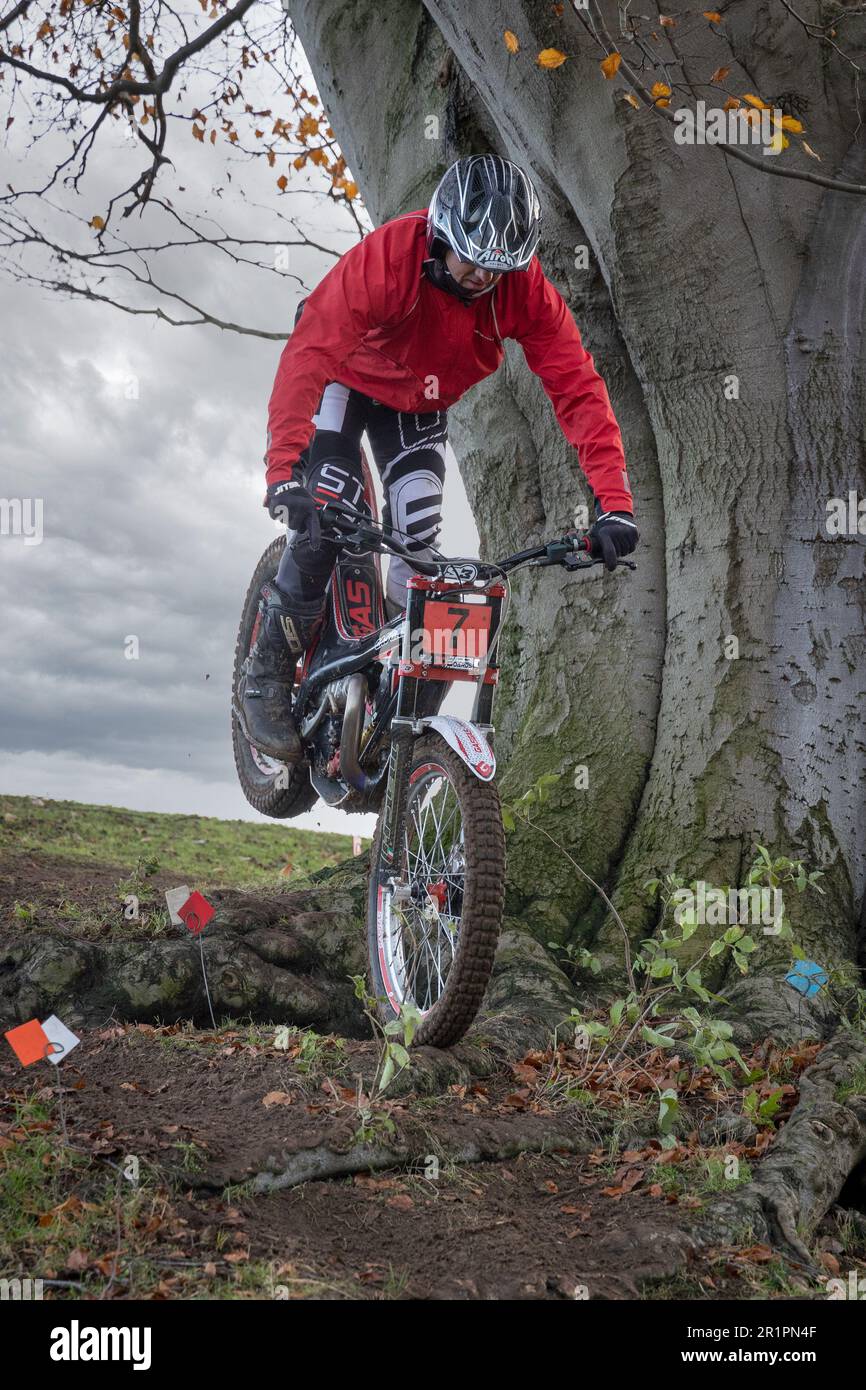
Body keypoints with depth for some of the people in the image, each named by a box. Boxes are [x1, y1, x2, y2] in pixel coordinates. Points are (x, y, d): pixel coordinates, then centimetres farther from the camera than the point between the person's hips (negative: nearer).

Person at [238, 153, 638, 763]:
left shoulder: (525, 288, -26)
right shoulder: (386, 256, -36)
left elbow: (578, 388, -27)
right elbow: (308, 353, -44)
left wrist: (615, 503, -36)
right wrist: (282, 471, -56)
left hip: (422, 405, 3)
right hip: (349, 379, -3)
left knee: (420, 542, -10)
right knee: (327, 520, -21)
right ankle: (266, 677, -2)